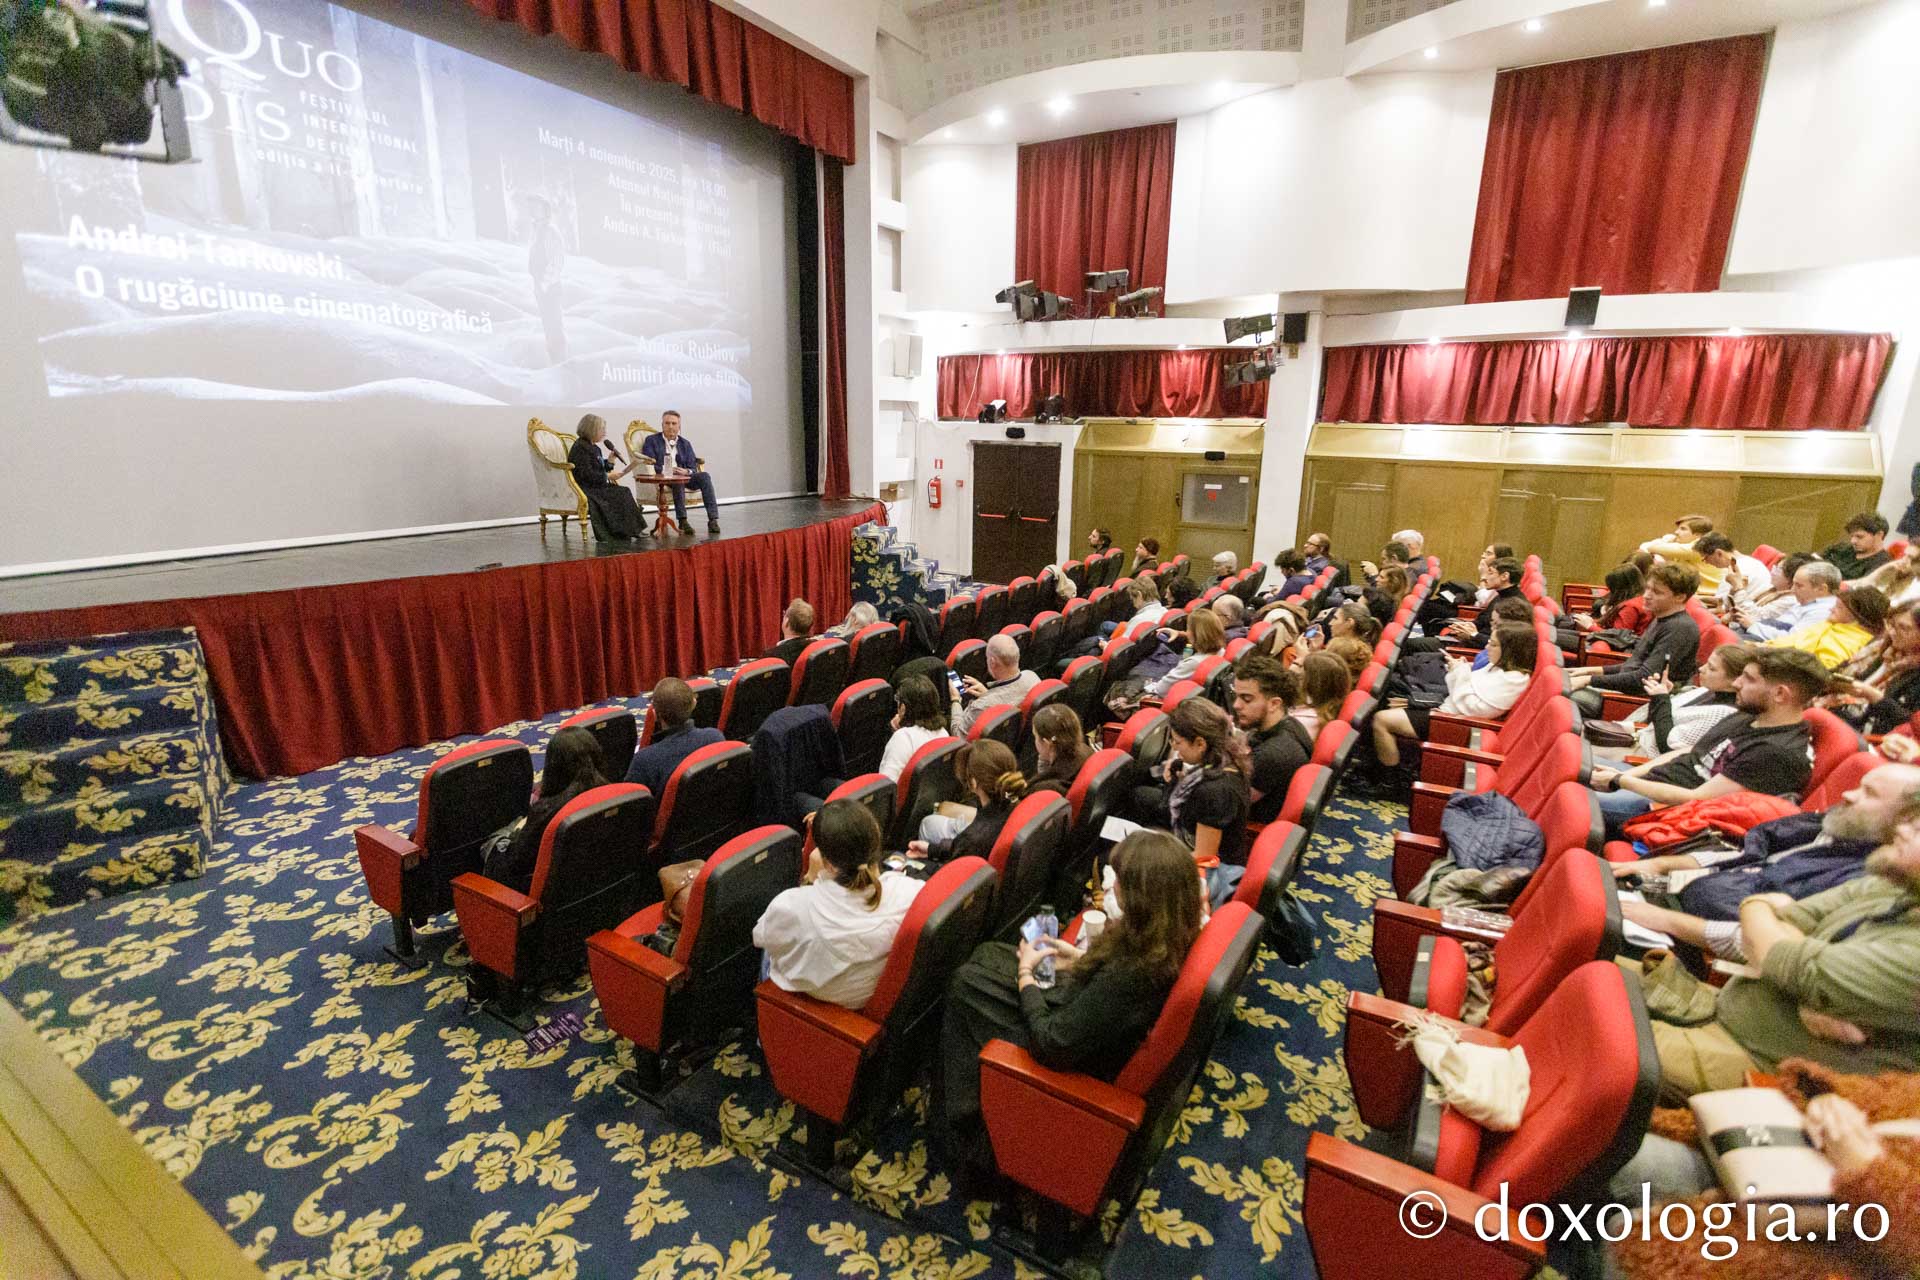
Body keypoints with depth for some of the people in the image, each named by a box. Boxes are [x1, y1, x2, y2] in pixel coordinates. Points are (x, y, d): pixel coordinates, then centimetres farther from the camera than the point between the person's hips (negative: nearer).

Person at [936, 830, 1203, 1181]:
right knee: (987, 952, 17)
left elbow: (1050, 1045, -29)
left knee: (965, 982, 7)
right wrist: (1083, 958, 1)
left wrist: (1025, 975, -16)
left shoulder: (1129, 975, -40)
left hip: (1074, 1063, -8)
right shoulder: (1172, 935, -16)